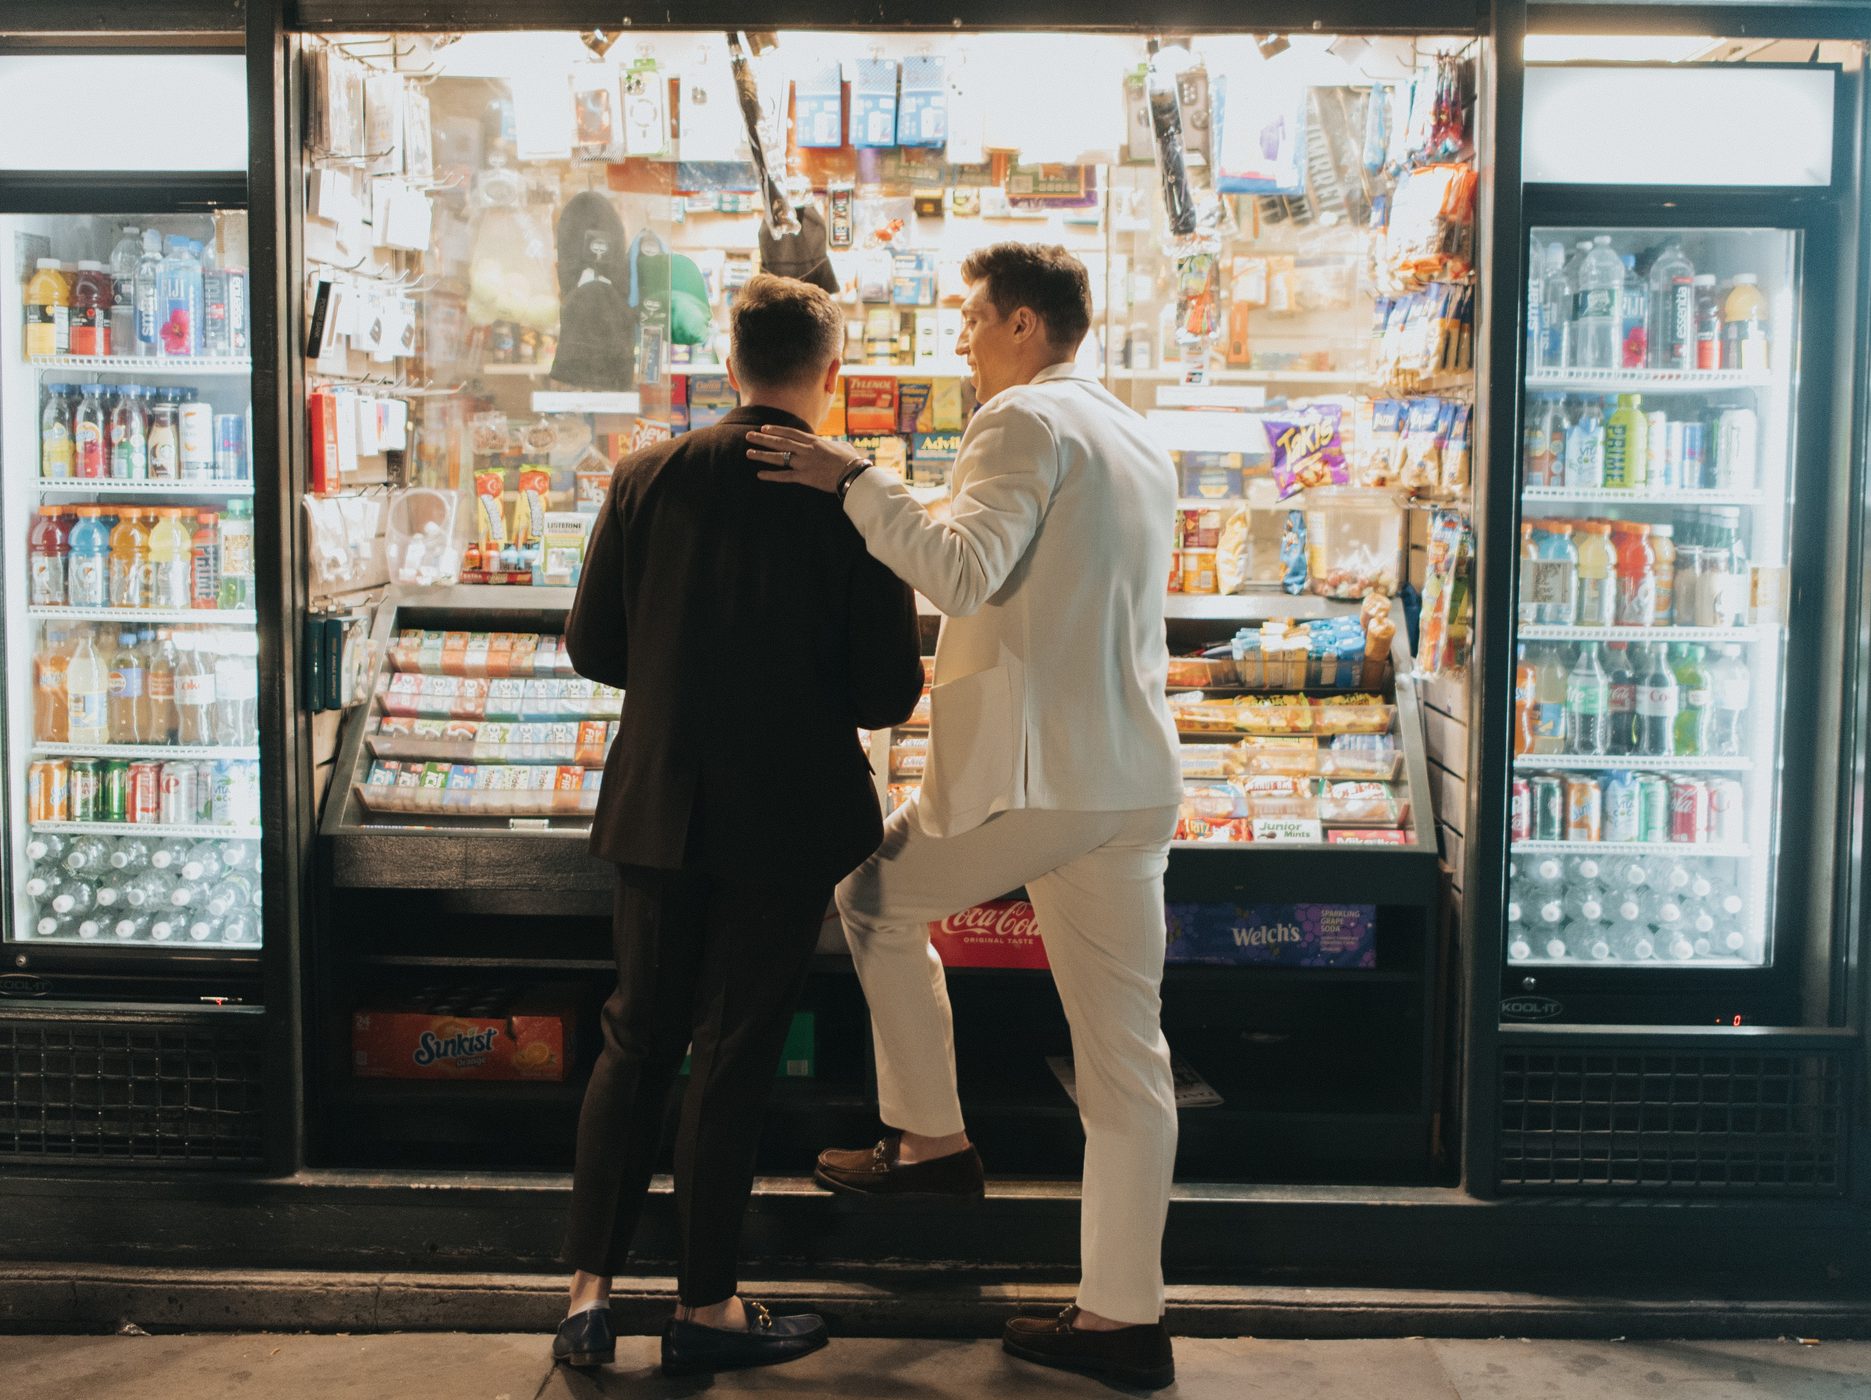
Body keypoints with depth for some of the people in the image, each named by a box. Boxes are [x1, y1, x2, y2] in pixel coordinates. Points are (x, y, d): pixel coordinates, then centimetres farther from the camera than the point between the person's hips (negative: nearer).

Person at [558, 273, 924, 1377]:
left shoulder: (648, 477, -2)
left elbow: (593, 646, 1)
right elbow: (889, 692, -11)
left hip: (661, 806, 3)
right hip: (787, 820, -3)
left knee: (636, 1041, 15)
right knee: (734, 1056, 7)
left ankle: (590, 1289, 16)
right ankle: (706, 1307, 18)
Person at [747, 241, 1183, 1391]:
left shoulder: (1027, 421, -8)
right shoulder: (1143, 445, 20)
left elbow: (963, 571, -22)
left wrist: (855, 480, -17)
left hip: (1025, 776, -8)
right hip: (1137, 781, 8)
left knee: (877, 899, 20)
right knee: (1125, 1048, 7)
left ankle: (932, 1140, 23)